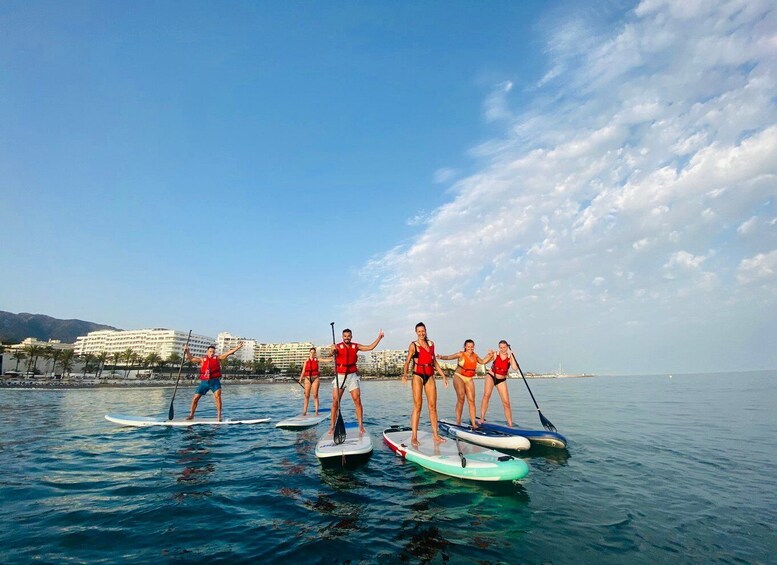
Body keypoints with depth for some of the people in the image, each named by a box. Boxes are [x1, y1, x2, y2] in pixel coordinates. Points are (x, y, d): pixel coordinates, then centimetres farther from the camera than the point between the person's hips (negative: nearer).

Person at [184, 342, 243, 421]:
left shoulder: (218, 358, 5)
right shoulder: (202, 359, 10)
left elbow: (228, 353, -3)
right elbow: (190, 359, 11)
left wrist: (237, 347, -12)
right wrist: (187, 351, -4)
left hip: (215, 381, -2)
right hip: (204, 382, 2)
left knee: (217, 396, -19)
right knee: (195, 399, 7)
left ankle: (219, 415, -14)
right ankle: (191, 415, 27)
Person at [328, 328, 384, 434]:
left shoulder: (356, 346, 5)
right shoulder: (338, 346, -5)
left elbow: (370, 347, 7)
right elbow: (332, 353, -25)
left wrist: (379, 337, 2)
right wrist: (333, 350, -48)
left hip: (352, 376, 2)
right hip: (339, 376, -2)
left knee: (357, 400, -2)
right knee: (335, 401, -2)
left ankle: (361, 426, 6)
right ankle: (332, 427, 6)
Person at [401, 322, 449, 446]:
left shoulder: (431, 344, 14)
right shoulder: (413, 345, 1)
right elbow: (407, 362, -5)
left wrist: (443, 375, 18)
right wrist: (404, 373, -23)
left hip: (430, 377, 4)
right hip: (418, 376, -4)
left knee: (433, 406, 4)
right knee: (417, 405, -6)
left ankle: (435, 435, 12)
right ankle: (414, 437, -1)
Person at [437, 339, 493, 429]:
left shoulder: (475, 356, 7)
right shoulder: (461, 354, -8)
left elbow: (483, 362, 27)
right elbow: (449, 357, -17)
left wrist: (489, 356, 16)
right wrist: (441, 357, -35)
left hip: (469, 379, 5)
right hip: (459, 377, -5)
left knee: (471, 400, -1)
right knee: (461, 398, -14)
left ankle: (473, 423, 3)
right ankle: (458, 421, -6)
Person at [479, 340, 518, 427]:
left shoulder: (510, 357, -3)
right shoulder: (495, 354, -4)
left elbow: (515, 368, -21)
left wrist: (511, 355, -19)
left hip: (502, 380, 2)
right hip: (491, 376, -1)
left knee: (506, 403, -1)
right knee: (486, 395, -24)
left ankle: (510, 425, 9)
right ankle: (482, 418, -20)